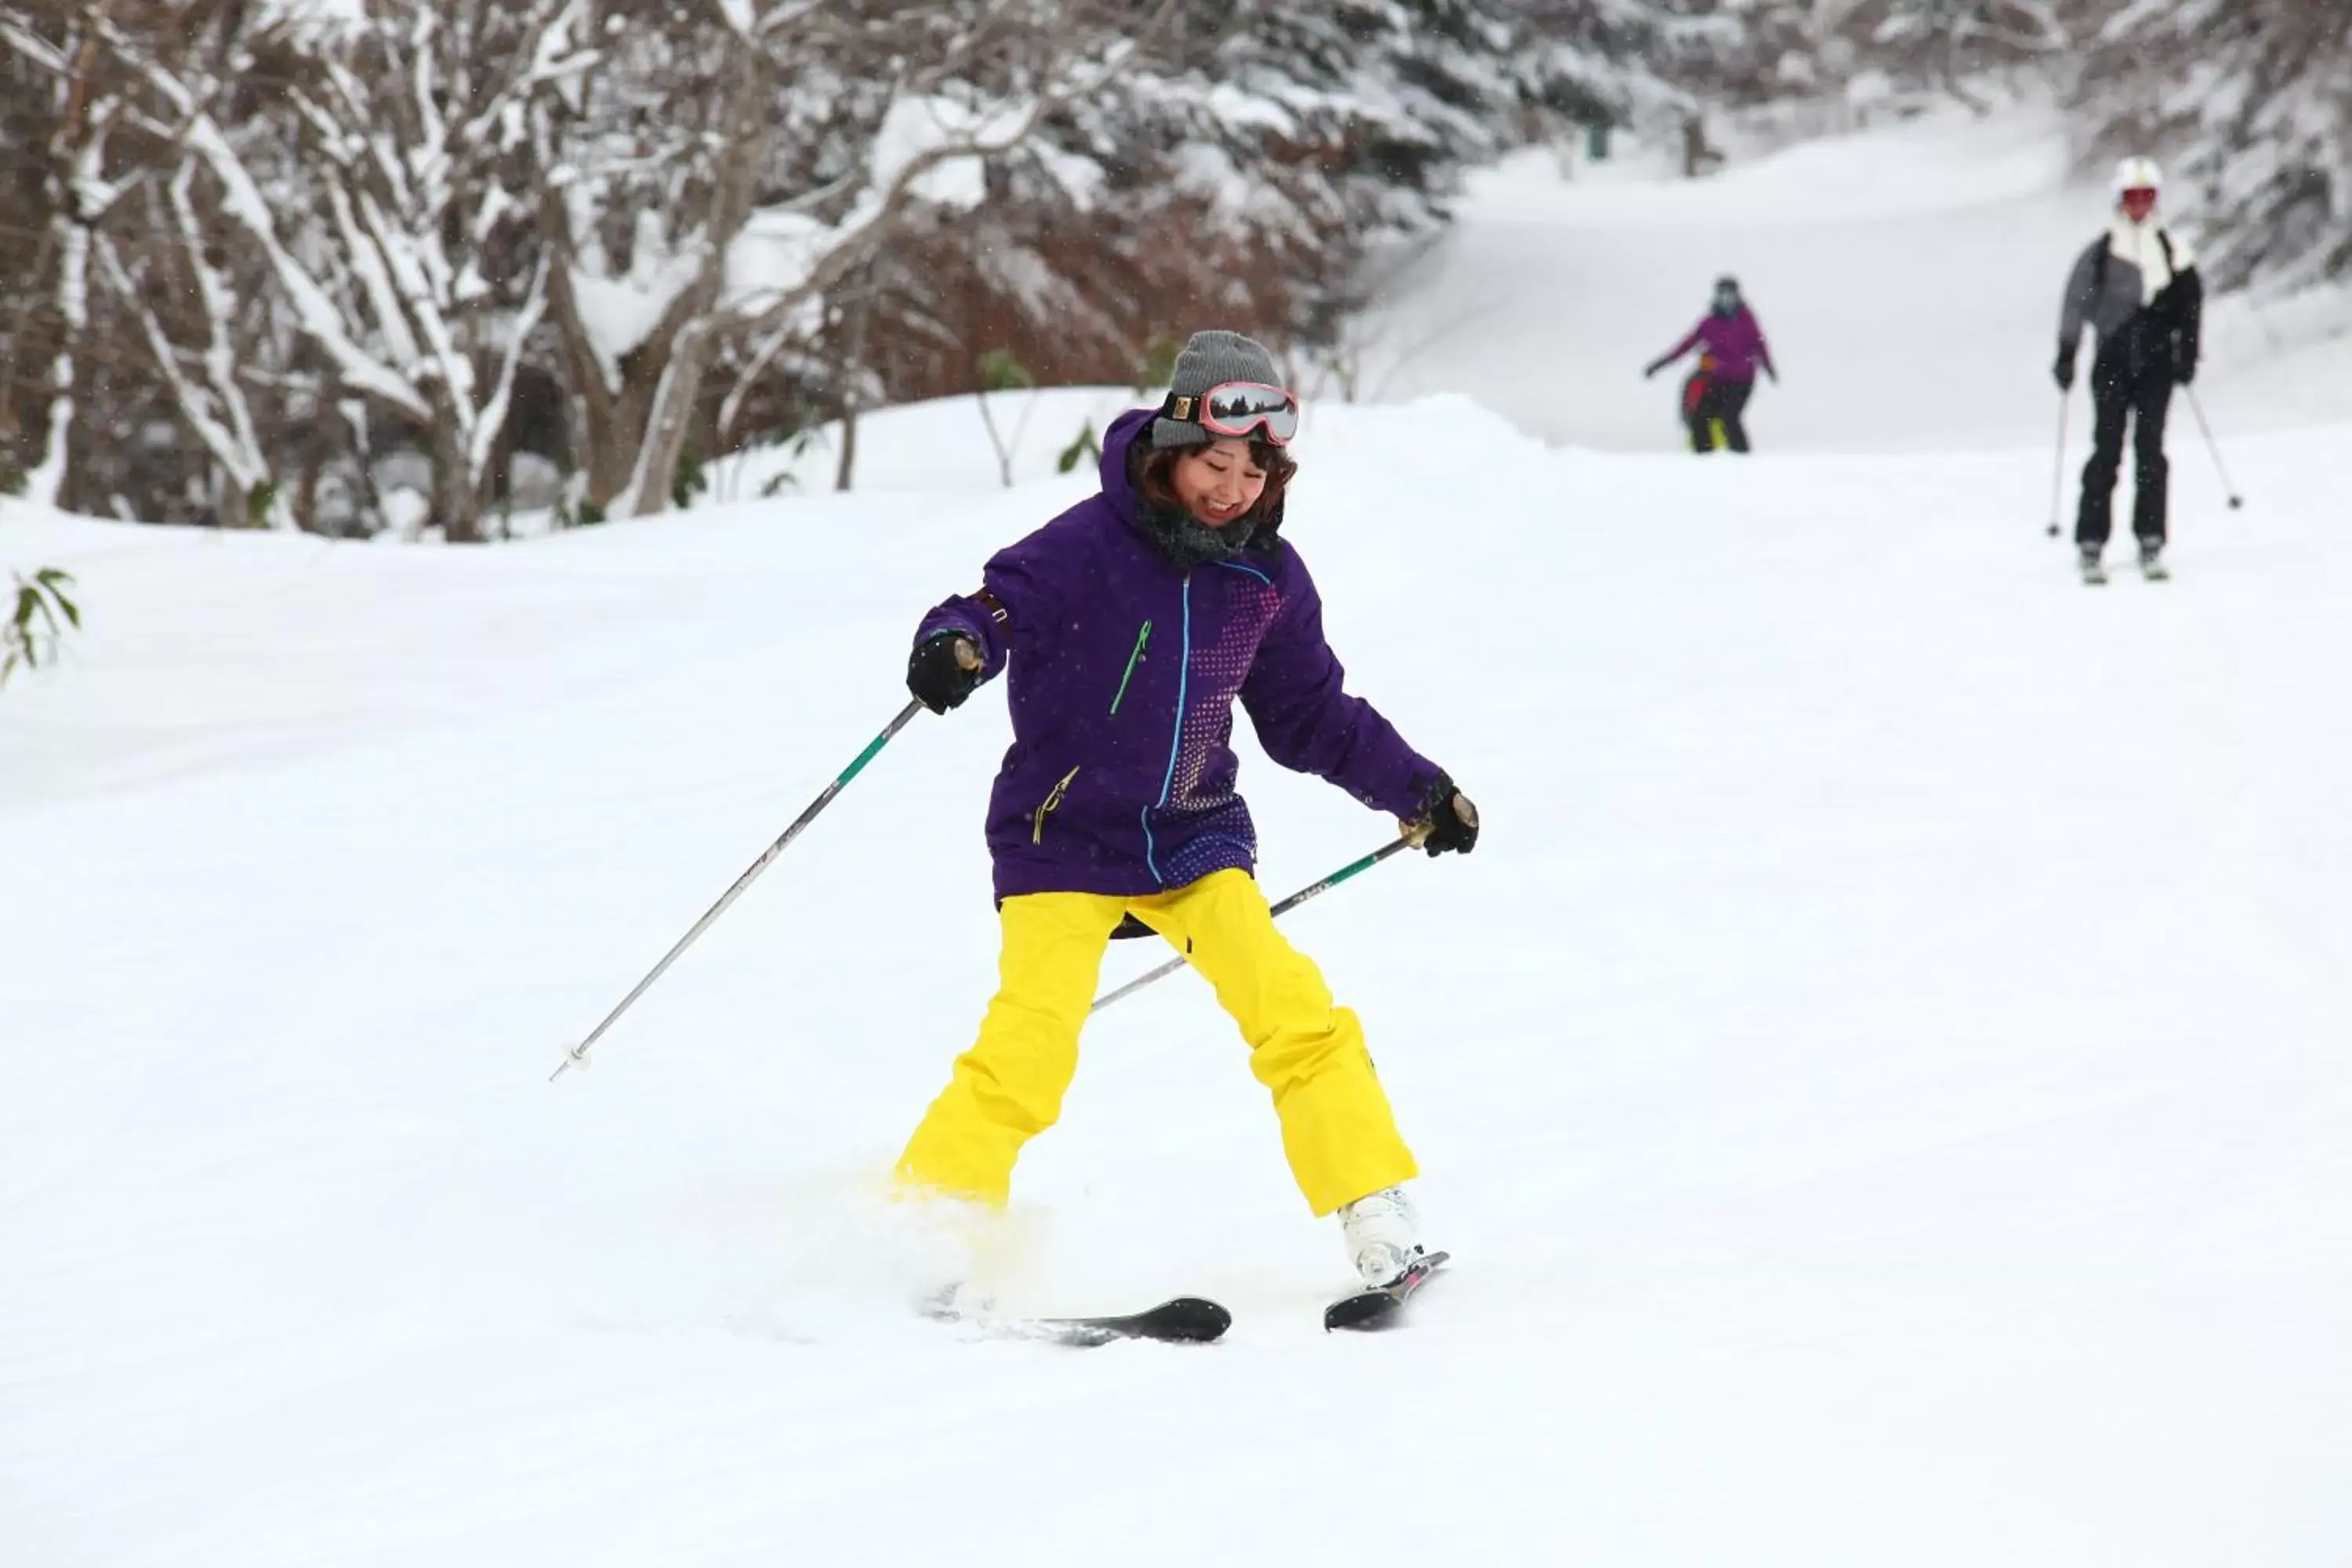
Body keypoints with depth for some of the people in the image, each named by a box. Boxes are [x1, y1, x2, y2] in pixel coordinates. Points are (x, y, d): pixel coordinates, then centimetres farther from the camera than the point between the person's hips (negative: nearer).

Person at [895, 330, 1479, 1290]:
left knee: (1293, 1012, -10)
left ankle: (1381, 1225, -2)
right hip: (1063, 839, -4)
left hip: (1193, 835, 4)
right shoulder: (1092, 544, -12)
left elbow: (1311, 717, 16)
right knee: (1028, 1048, -15)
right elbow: (1002, 602, -21)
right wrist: (955, 645, -44)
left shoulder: (1269, 579, 4)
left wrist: (1415, 789, 16)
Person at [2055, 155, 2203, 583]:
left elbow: (2190, 304, 12)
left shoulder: (2173, 250, 8)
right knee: (2107, 452, -4)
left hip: (2156, 363, 1)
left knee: (2150, 451, -2)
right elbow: (2075, 304, 4)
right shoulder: (2100, 252, 3)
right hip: (2113, 362, -1)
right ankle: (2091, 545, -3)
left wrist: (2187, 355, 5)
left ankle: (2151, 543, 1)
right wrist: (2066, 355, -1)